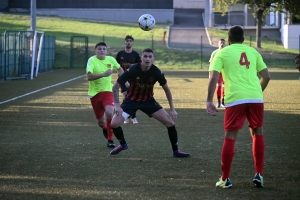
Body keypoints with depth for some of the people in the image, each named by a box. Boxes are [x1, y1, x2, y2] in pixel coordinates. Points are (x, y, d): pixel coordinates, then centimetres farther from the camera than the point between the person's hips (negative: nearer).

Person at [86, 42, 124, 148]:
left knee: (109, 113, -27)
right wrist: (103, 74, -34)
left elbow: (119, 69, 22)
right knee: (101, 121, 8)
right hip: (94, 93, -1)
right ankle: (105, 128, 49)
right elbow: (89, 77, -26)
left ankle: (110, 140, -16)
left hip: (107, 91, 1)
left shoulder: (111, 59, -1)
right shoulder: (92, 60, -12)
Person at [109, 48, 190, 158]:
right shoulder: (133, 70, -24)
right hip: (131, 100, -2)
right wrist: (117, 105, -24)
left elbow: (166, 89, 0)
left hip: (148, 100, 2)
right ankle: (123, 144, 13)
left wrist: (172, 109, -1)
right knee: (114, 123, -18)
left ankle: (175, 151, 9)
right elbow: (116, 86, -17)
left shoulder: (156, 72, -18)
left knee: (170, 122, -9)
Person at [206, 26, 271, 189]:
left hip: (235, 99, -2)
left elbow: (214, 77, -3)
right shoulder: (253, 52, 16)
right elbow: (266, 76, 15)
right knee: (257, 134, 17)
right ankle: (258, 175, 13)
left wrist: (209, 101, -1)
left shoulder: (222, 53, 8)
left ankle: (225, 179, 7)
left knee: (230, 137, 5)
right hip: (256, 98, 2)